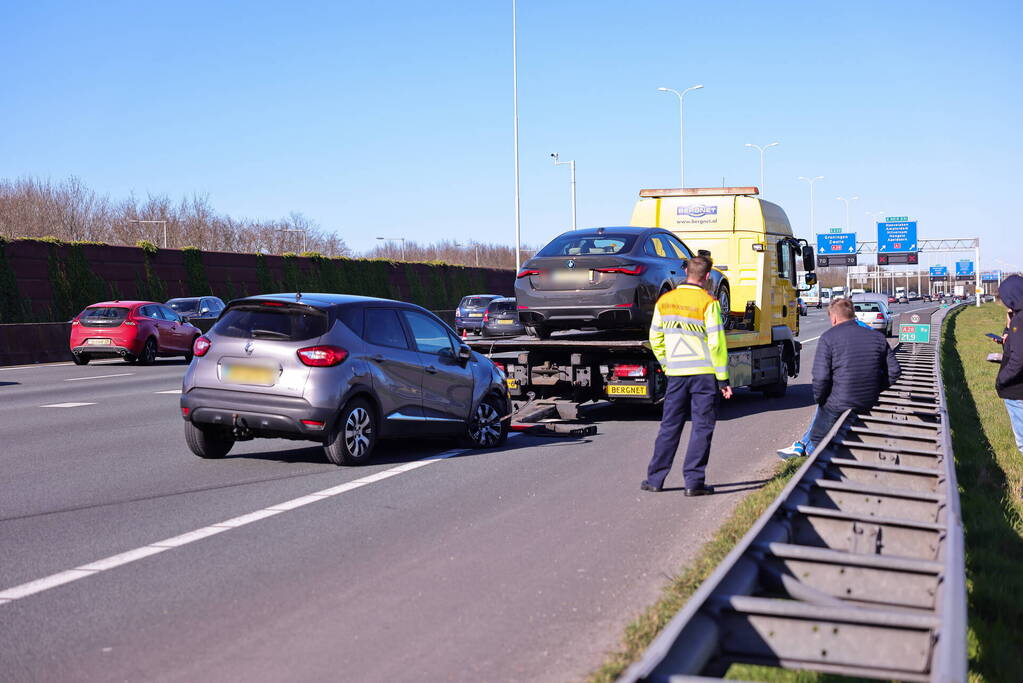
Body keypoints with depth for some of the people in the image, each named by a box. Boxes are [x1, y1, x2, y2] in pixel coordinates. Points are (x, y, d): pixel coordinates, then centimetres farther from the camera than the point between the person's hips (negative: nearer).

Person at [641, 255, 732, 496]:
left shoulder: (664, 301, 6)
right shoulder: (708, 303, -10)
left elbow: (655, 339, 11)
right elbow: (716, 343, -12)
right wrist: (723, 379, -8)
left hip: (676, 373, 4)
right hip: (705, 373, -4)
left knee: (670, 426, 12)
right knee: (702, 427, 3)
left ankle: (655, 478, 14)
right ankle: (694, 481, 1)